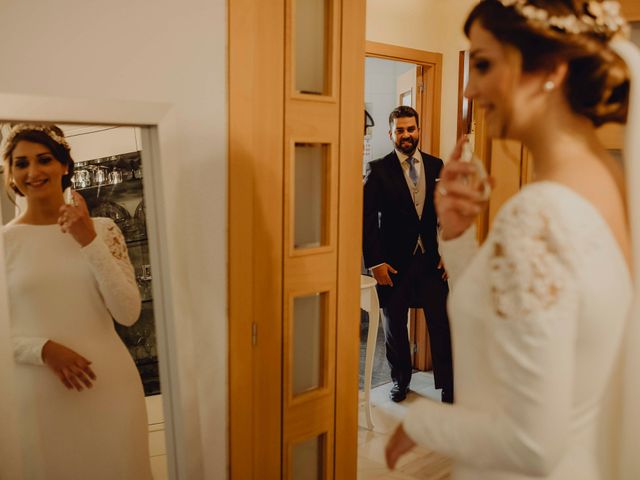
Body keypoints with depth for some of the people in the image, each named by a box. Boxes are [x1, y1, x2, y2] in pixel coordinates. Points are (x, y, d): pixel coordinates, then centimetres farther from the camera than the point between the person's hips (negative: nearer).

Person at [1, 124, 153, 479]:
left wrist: (89, 241, -12)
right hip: (39, 396, -1)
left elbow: (128, 313, -6)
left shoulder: (102, 229, 2)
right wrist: (44, 349, -17)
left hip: (111, 388, 1)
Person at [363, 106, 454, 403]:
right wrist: (375, 262, -11)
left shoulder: (436, 166, 7)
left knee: (441, 323, 0)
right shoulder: (378, 170, -4)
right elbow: (366, 218, -7)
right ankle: (400, 380, 32)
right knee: (394, 325, 12)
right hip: (394, 262, -2)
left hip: (431, 259, 2)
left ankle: (449, 385, 13)